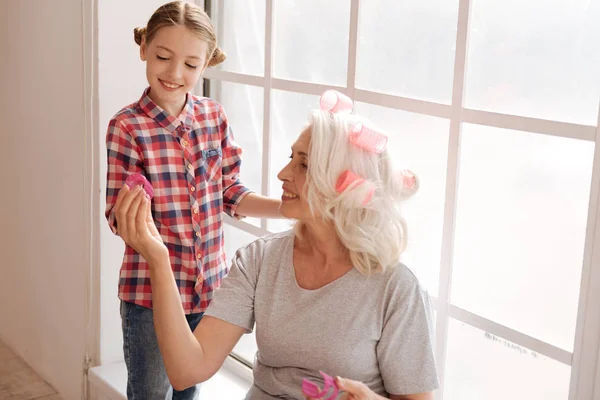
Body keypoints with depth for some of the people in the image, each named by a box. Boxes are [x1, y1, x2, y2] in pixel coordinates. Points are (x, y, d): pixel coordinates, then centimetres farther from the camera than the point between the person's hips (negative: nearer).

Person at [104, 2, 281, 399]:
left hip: (210, 286, 4)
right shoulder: (128, 127, -13)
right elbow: (119, 219, -12)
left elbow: (232, 196, 3)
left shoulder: (214, 116, -1)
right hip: (150, 291, -4)